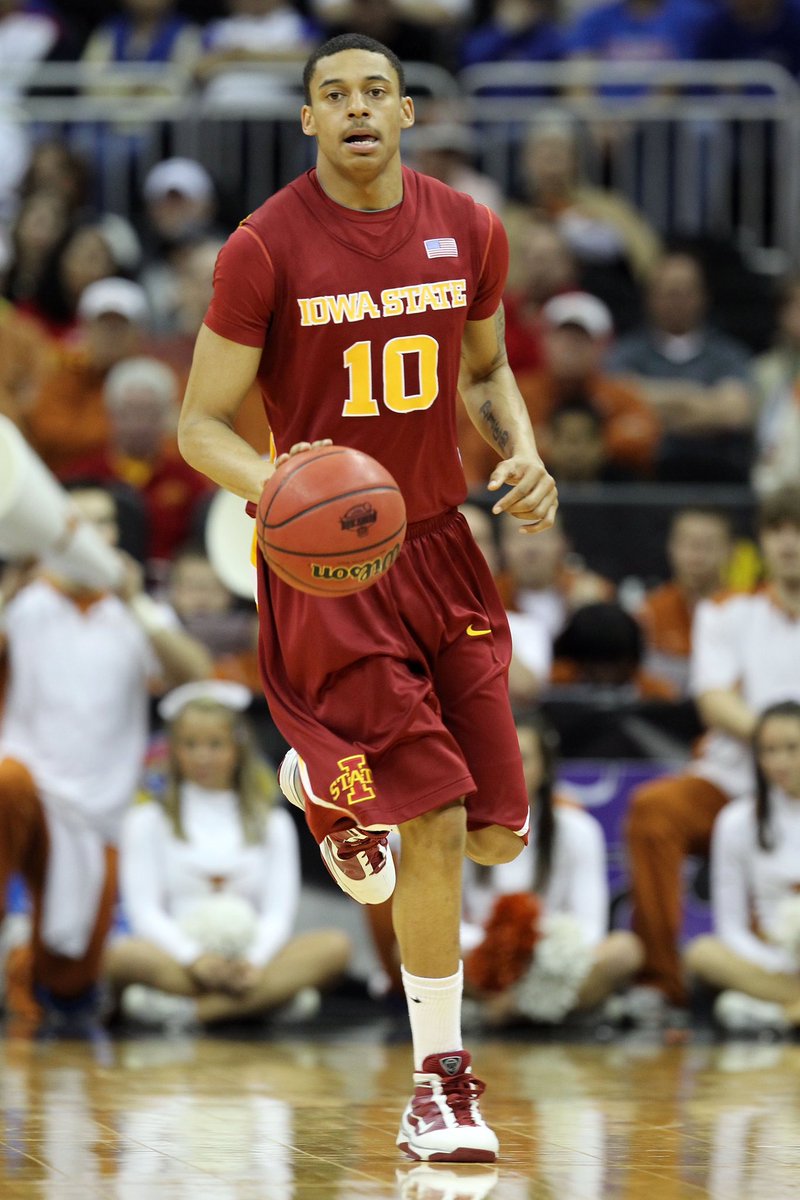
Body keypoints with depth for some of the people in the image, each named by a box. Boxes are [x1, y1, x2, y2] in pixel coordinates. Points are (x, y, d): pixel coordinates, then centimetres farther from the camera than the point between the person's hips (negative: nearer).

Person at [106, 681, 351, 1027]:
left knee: (334, 946, -27)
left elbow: (278, 913, 6)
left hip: (249, 961, 3)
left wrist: (253, 960, -17)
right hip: (176, 959, -3)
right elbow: (145, 911, 1)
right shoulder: (148, 820, 13)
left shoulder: (272, 824, 19)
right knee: (123, 956, -36)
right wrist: (194, 958, -19)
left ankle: (190, 1010, -36)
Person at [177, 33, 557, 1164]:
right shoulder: (265, 249, -12)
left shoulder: (469, 231, 1)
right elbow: (201, 426, -9)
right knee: (437, 823, -13)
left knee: (497, 835, 4)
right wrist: (275, 483, -30)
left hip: (439, 545, 5)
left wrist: (523, 453, -2)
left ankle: (326, 783, 38)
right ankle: (442, 1078, 5)